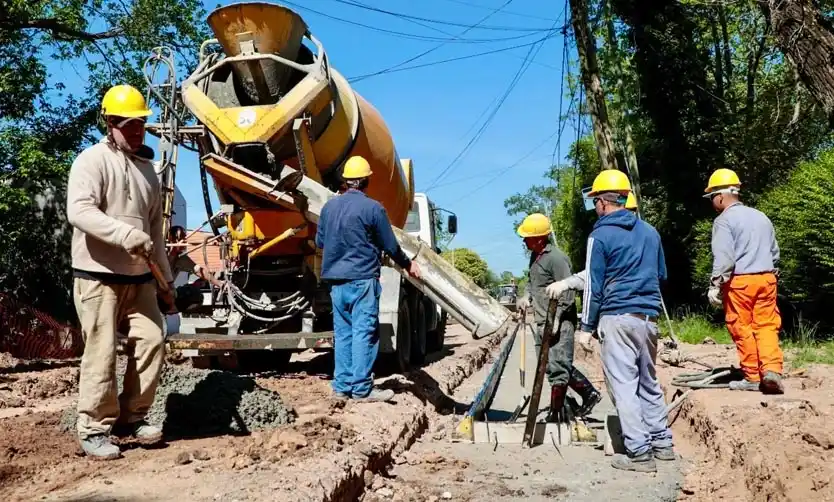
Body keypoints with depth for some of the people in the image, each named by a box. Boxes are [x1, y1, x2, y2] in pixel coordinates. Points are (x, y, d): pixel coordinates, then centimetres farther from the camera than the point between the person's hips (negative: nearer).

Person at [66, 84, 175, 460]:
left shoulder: (146, 167, 16)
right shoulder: (92, 160, -7)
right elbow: (79, 211, -23)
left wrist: (166, 278, 19)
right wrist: (125, 233, -37)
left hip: (139, 277, 7)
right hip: (98, 276, -7)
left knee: (151, 342, 2)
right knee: (101, 354, -4)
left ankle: (131, 418, 16)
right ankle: (94, 430, 8)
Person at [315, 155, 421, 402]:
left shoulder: (329, 206, 8)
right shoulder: (373, 208, -9)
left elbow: (319, 241, 17)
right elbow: (390, 245, -3)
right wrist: (408, 265, 14)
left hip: (336, 279, 6)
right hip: (362, 278, -6)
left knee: (343, 333, 11)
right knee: (364, 333, -3)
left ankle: (342, 386, 14)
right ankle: (361, 388, -2)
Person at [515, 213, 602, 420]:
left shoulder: (555, 257, -16)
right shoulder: (535, 256, 13)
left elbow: (567, 291, -19)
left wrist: (555, 319, -22)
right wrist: (527, 296, 10)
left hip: (559, 322, -9)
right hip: (542, 322, 9)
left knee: (557, 367, -5)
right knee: (559, 365, 13)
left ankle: (556, 413, 3)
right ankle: (589, 393, 26)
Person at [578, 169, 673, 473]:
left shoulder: (600, 236, -7)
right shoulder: (650, 232, 11)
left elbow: (593, 285, -8)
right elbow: (662, 275, 21)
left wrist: (587, 326, -2)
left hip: (617, 317, -6)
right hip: (648, 317, 6)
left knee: (623, 385, -2)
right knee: (649, 382, 18)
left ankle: (639, 453, -2)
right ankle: (662, 442, 24)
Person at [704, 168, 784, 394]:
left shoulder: (723, 220, -7)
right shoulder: (761, 217, 15)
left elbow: (723, 257, -16)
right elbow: (774, 252, 21)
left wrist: (715, 285, -15)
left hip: (739, 281, -6)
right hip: (766, 278, 6)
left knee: (743, 330, 3)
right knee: (766, 326, 7)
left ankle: (753, 377, 8)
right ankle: (772, 369, -9)